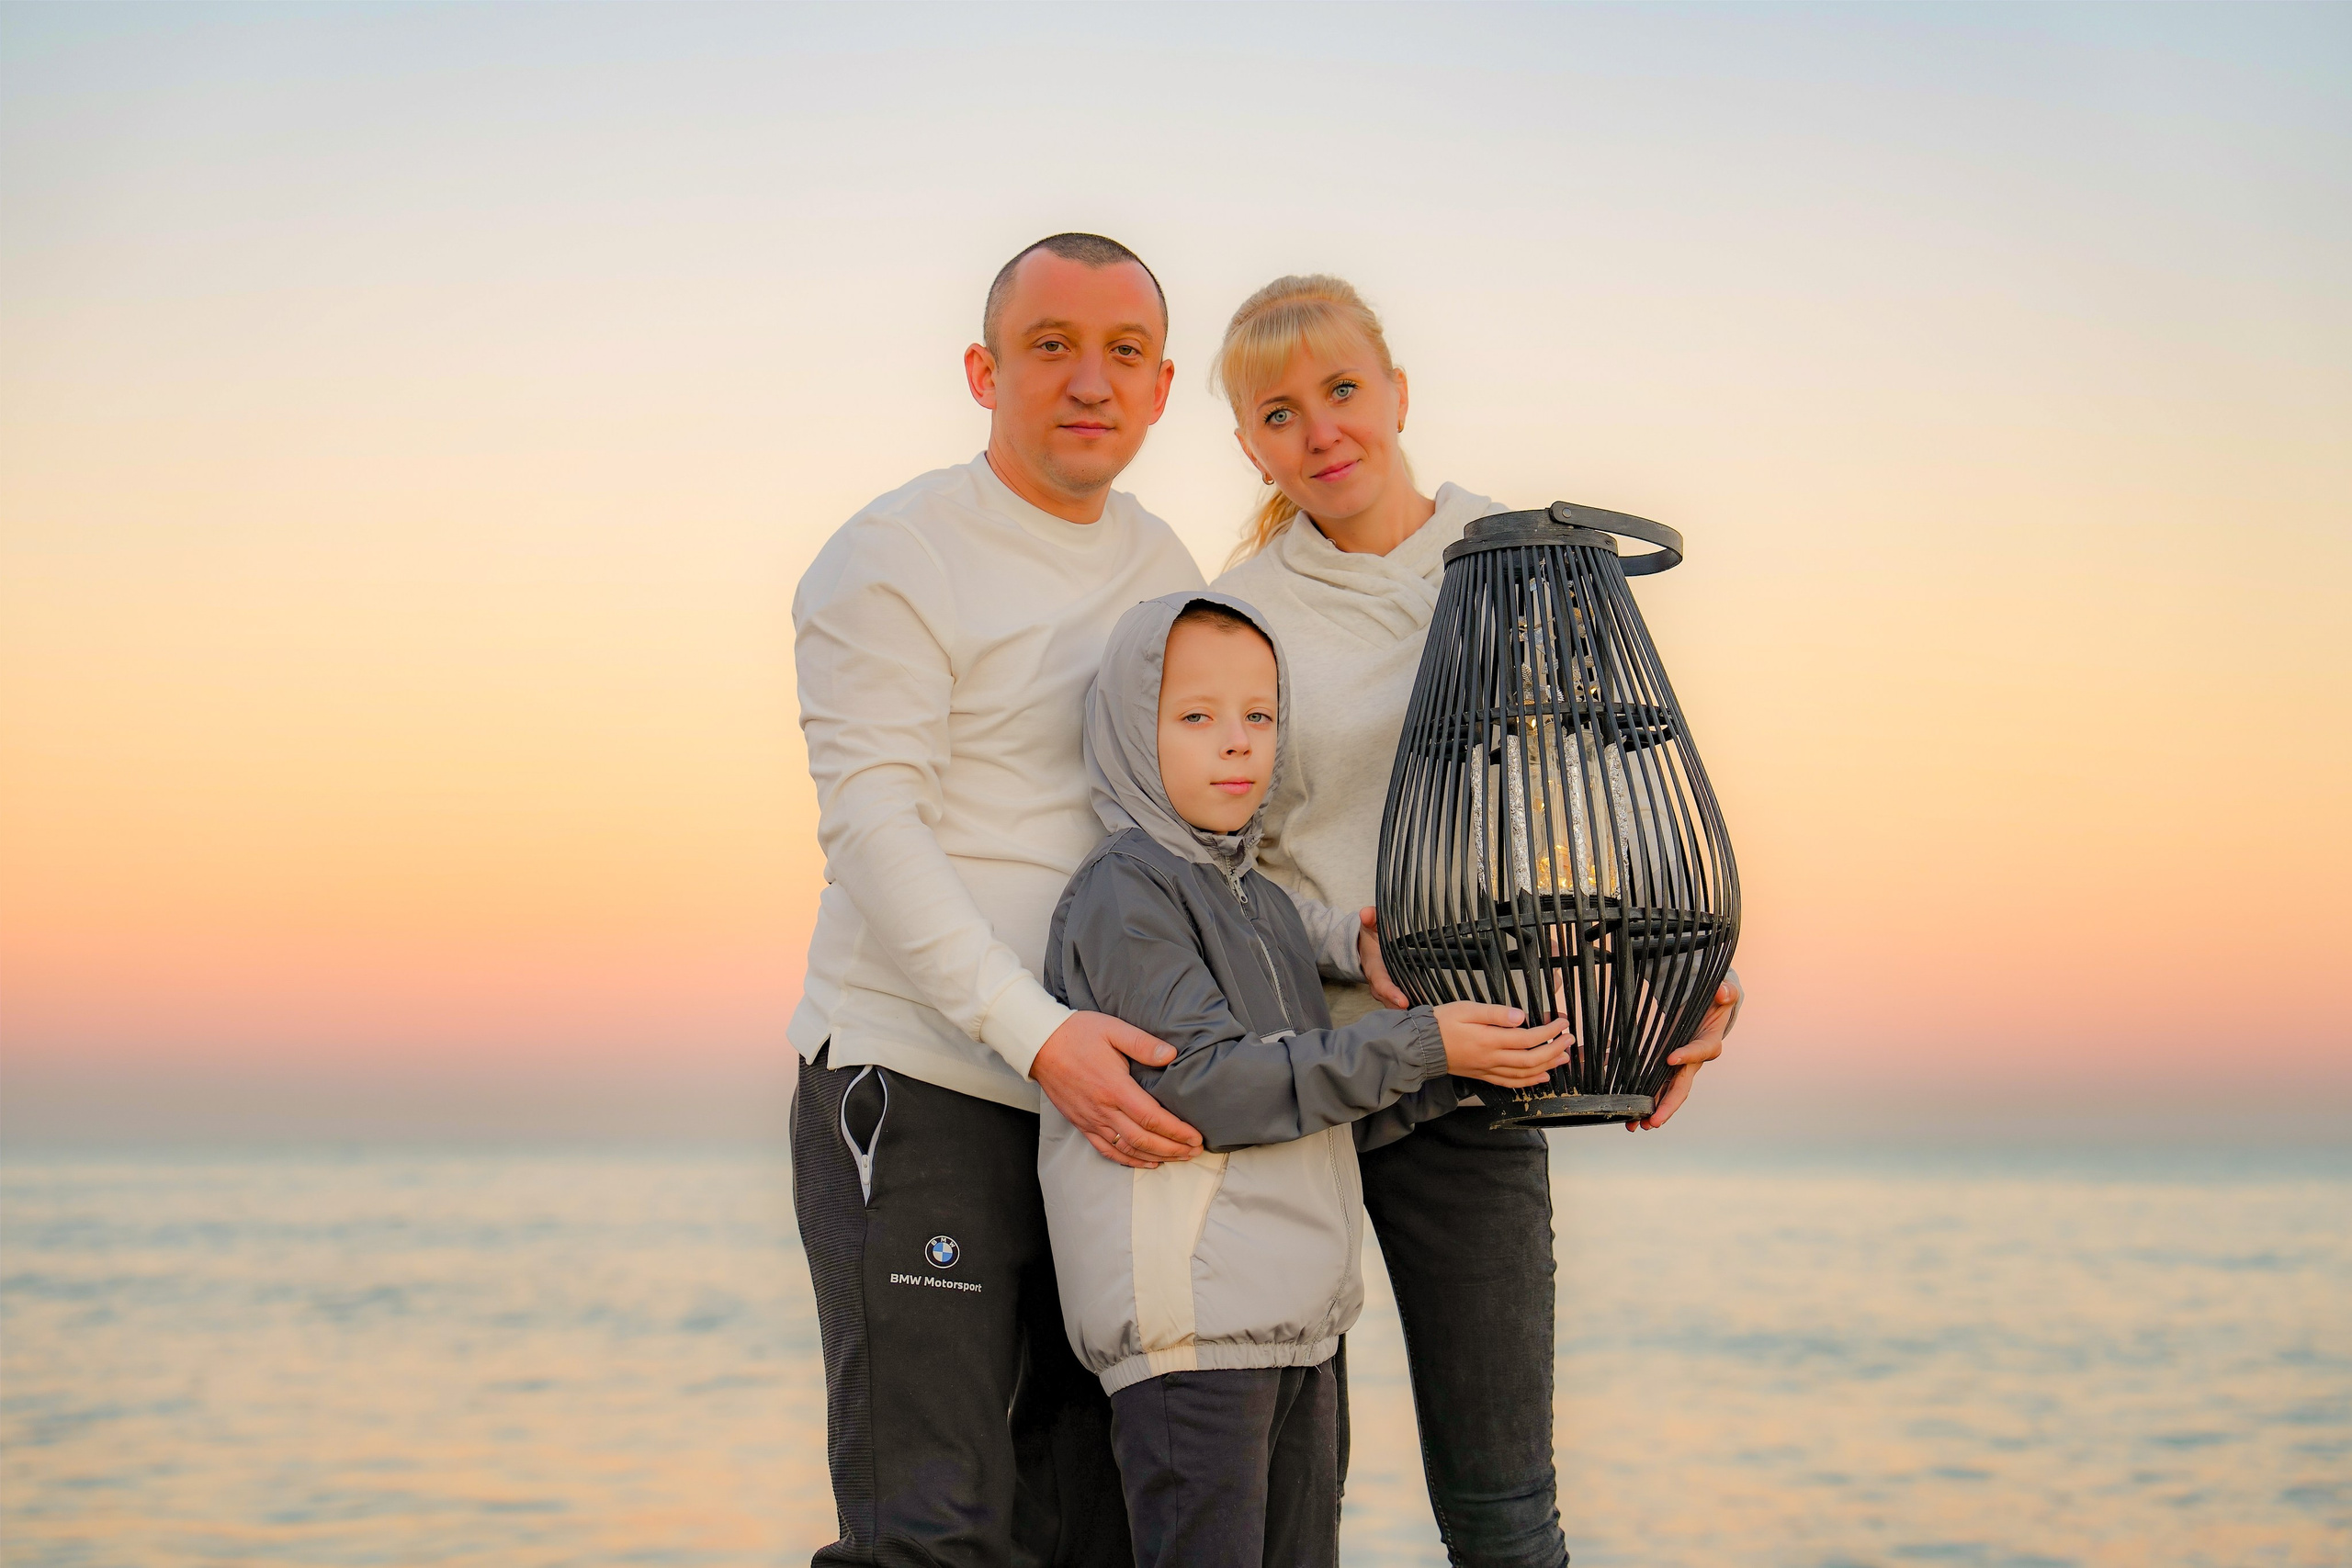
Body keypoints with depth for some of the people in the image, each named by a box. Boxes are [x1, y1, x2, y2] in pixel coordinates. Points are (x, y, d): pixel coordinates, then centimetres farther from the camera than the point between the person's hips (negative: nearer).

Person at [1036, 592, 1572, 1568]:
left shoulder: (1268, 906, 18)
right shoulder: (1122, 891, -10)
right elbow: (1202, 1083, -20)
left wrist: (1459, 1070, 3)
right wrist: (1412, 1047, -18)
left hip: (1300, 1318, 9)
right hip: (1188, 1317, -9)